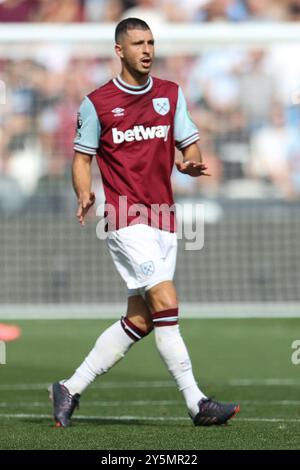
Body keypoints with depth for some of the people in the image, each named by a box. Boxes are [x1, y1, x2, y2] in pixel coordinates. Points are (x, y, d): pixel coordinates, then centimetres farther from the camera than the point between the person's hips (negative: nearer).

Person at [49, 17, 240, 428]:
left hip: (164, 219, 6)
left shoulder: (172, 94, 11)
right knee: (165, 303, -17)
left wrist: (191, 163, -13)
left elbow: (191, 146, 11)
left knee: (138, 322, 4)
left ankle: (70, 390, 16)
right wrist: (84, 194, -13)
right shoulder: (97, 103, 0)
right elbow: (83, 156, 6)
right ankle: (196, 403, -16)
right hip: (126, 219, -5)